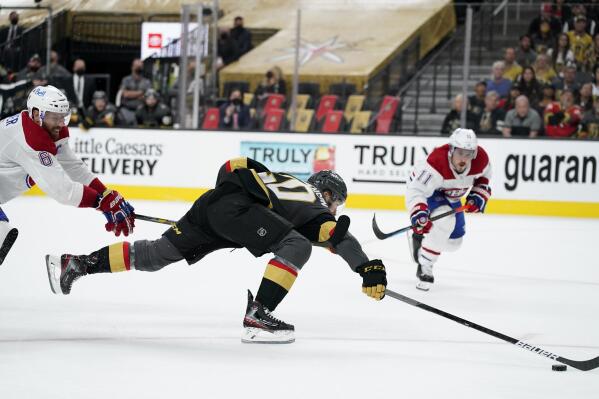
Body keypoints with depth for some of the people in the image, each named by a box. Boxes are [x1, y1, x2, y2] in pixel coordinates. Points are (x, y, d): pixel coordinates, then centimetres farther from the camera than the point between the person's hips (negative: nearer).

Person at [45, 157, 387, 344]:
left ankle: (76, 264, 10)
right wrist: (369, 269, -10)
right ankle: (257, 317, -22)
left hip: (213, 202, 9)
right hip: (234, 206, -9)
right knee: (297, 245, -12)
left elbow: (233, 166, 30)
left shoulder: (288, 182, 32)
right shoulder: (316, 206, 10)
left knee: (157, 254, 12)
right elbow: (339, 236, -7)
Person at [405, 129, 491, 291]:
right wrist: (419, 214, -56)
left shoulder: (481, 158, -24)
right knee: (445, 221, -32)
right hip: (427, 190, -7)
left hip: (450, 196, 7)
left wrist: (478, 195, -10)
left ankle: (420, 239, 36)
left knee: (454, 241, 7)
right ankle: (424, 268, -19)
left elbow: (483, 176, 2)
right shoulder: (437, 162, -42)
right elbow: (416, 190, -42)